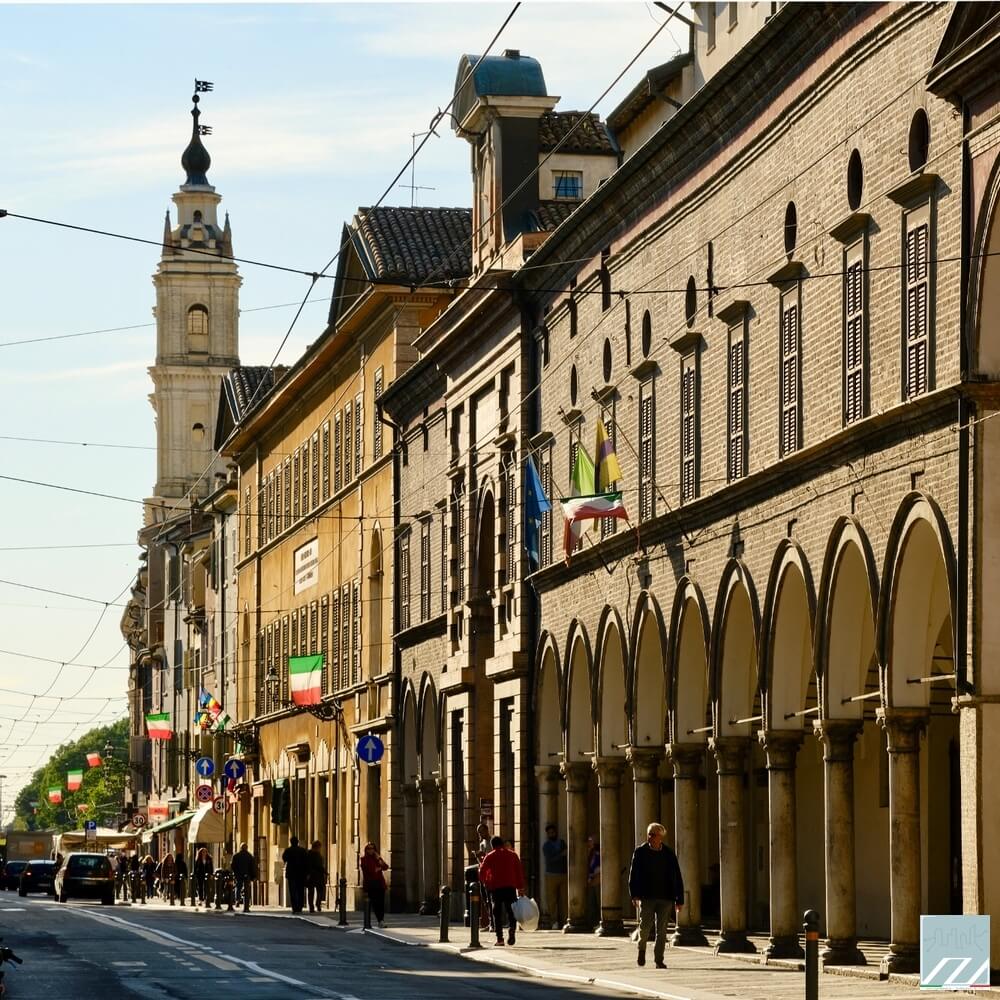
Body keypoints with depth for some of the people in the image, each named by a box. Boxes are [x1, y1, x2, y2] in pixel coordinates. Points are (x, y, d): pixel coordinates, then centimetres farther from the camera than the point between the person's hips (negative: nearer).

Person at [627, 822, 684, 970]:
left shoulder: (669, 854, 6)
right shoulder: (640, 852, 3)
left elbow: (677, 878, 8)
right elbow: (633, 874, -1)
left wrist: (679, 899, 3)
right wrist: (634, 895, -11)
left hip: (665, 897, 1)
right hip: (647, 897, -1)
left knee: (662, 930, 0)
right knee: (645, 925, -6)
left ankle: (659, 960, 5)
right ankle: (642, 949, 23)